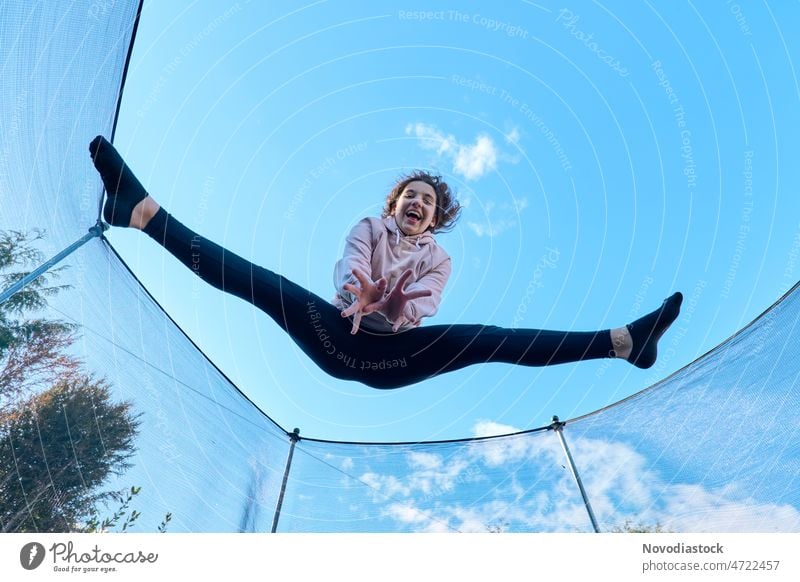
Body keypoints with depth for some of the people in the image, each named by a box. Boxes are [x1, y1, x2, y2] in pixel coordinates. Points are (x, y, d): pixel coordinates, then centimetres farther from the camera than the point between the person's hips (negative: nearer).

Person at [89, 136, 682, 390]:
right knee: (259, 281, -19)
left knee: (488, 339, -18)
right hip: (337, 336, 1)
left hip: (392, 357, 0)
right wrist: (361, 294, -31)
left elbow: (424, 305, -5)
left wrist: (398, 307, -28)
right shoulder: (370, 226, 16)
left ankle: (623, 341, -23)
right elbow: (348, 266, -8)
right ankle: (142, 211, -26)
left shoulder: (439, 259, 17)